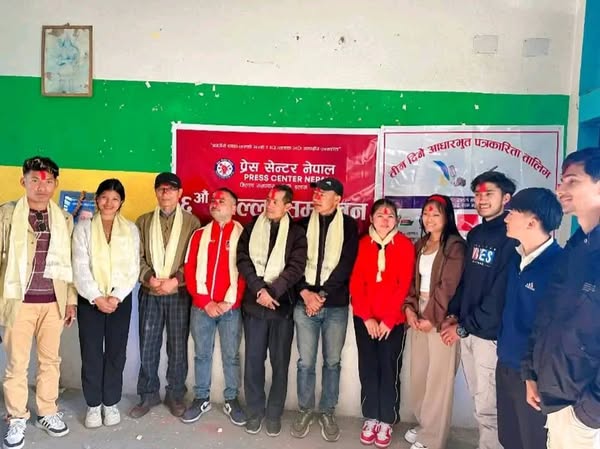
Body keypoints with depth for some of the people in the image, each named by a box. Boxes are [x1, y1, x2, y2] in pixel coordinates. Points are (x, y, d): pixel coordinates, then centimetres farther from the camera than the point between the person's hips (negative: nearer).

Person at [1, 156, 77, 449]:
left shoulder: (63, 218, 5)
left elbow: (69, 262, 8)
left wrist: (71, 299, 8)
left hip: (54, 302, 3)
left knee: (50, 360, 13)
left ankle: (47, 413, 29)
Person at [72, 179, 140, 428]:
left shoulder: (131, 230, 4)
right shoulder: (83, 227, 1)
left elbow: (133, 269, -1)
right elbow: (80, 268, -6)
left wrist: (116, 297, -11)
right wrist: (96, 297, -13)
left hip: (120, 300, 1)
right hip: (90, 300, -1)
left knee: (116, 352, 6)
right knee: (91, 353, 4)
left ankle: (111, 403, 21)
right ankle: (93, 405, 19)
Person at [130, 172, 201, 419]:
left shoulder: (191, 222, 2)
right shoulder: (144, 221, 10)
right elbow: (137, 257, 4)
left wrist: (175, 280, -14)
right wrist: (149, 277, -12)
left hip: (179, 293, -2)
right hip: (150, 293, 2)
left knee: (178, 347, 7)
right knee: (147, 347, 8)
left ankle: (175, 395, 23)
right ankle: (148, 394, 25)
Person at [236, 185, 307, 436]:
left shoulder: (296, 232, 1)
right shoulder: (251, 228, 6)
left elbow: (296, 268, -9)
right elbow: (243, 259, -2)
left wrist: (272, 291, -16)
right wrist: (259, 289, -13)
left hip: (283, 305, -1)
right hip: (254, 304, 2)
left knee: (280, 362, 7)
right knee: (253, 360, 8)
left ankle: (274, 414, 23)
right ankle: (255, 411, 24)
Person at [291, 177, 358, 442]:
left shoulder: (349, 226, 1)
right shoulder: (303, 225, 7)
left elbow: (346, 265, -8)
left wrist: (322, 294, -13)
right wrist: (305, 293, -12)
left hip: (336, 305, -1)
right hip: (305, 303, 1)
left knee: (332, 362, 10)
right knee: (305, 361, 7)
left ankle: (327, 413, 26)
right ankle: (305, 410, 25)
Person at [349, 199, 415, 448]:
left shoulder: (405, 245, -4)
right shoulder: (363, 244, 2)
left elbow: (404, 285, -8)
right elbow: (356, 283, -1)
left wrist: (388, 320, -12)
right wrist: (367, 317, -9)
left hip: (393, 320, -2)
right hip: (365, 318, 2)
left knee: (389, 369, 5)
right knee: (368, 368, 8)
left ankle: (386, 421, 21)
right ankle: (370, 418, 24)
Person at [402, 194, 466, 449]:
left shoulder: (454, 245, -8)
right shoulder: (420, 245, 14)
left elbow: (448, 286, -13)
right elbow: (412, 280, 13)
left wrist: (431, 317, -14)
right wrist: (409, 308, -1)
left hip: (441, 317, -6)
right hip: (418, 314, 7)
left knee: (438, 376, 1)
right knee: (418, 373, 12)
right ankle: (423, 423, 29)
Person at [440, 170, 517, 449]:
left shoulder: (512, 238, -14)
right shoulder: (475, 234, 11)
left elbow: (501, 294, -18)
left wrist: (464, 327, -13)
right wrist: (453, 313, 5)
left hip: (491, 333, -7)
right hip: (467, 329, 7)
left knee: (487, 407, 3)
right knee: (479, 398, 18)